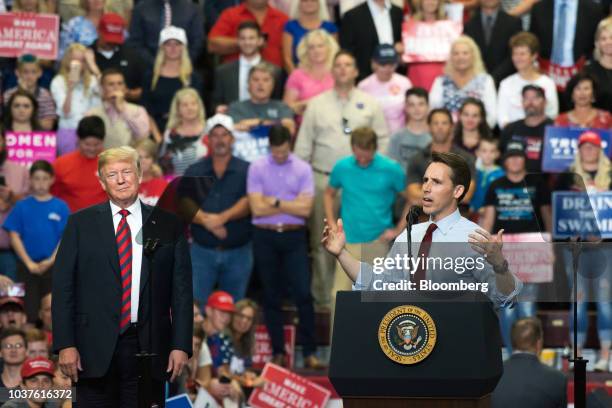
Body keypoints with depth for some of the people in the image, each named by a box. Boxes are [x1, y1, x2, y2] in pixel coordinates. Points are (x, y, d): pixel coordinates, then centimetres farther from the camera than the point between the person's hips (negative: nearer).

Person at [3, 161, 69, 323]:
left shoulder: (61, 207, 1)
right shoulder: (22, 206, 2)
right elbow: (14, 236, 0)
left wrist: (51, 261, -11)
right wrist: (29, 263, -8)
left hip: (53, 266, 0)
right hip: (27, 266, 0)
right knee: (29, 311, -1)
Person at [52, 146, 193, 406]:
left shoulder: (168, 225, 7)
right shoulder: (81, 224, 6)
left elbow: (182, 290, 6)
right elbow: (63, 286, 3)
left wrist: (181, 346, -2)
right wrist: (65, 345, -5)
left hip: (148, 348, 0)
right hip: (95, 349, 0)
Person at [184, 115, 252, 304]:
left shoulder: (245, 171, 3)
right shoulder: (194, 171, 8)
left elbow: (247, 202, -10)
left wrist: (222, 218, -25)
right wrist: (206, 220, -21)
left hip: (238, 252, -1)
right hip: (202, 251, 1)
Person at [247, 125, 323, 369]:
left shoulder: (303, 169, 1)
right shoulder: (257, 168, 0)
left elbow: (305, 209, -7)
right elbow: (257, 208, -8)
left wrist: (275, 202, -7)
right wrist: (291, 205, -5)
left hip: (294, 236, 0)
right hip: (265, 236, 0)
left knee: (303, 294, -7)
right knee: (272, 297, 6)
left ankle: (309, 352, -2)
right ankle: (278, 352, 13)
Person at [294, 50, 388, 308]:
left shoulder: (369, 104, 8)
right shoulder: (317, 104, 8)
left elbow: (383, 140, 7)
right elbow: (303, 145, 8)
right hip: (323, 180, 1)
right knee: (322, 242, 2)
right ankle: (323, 298, 8)